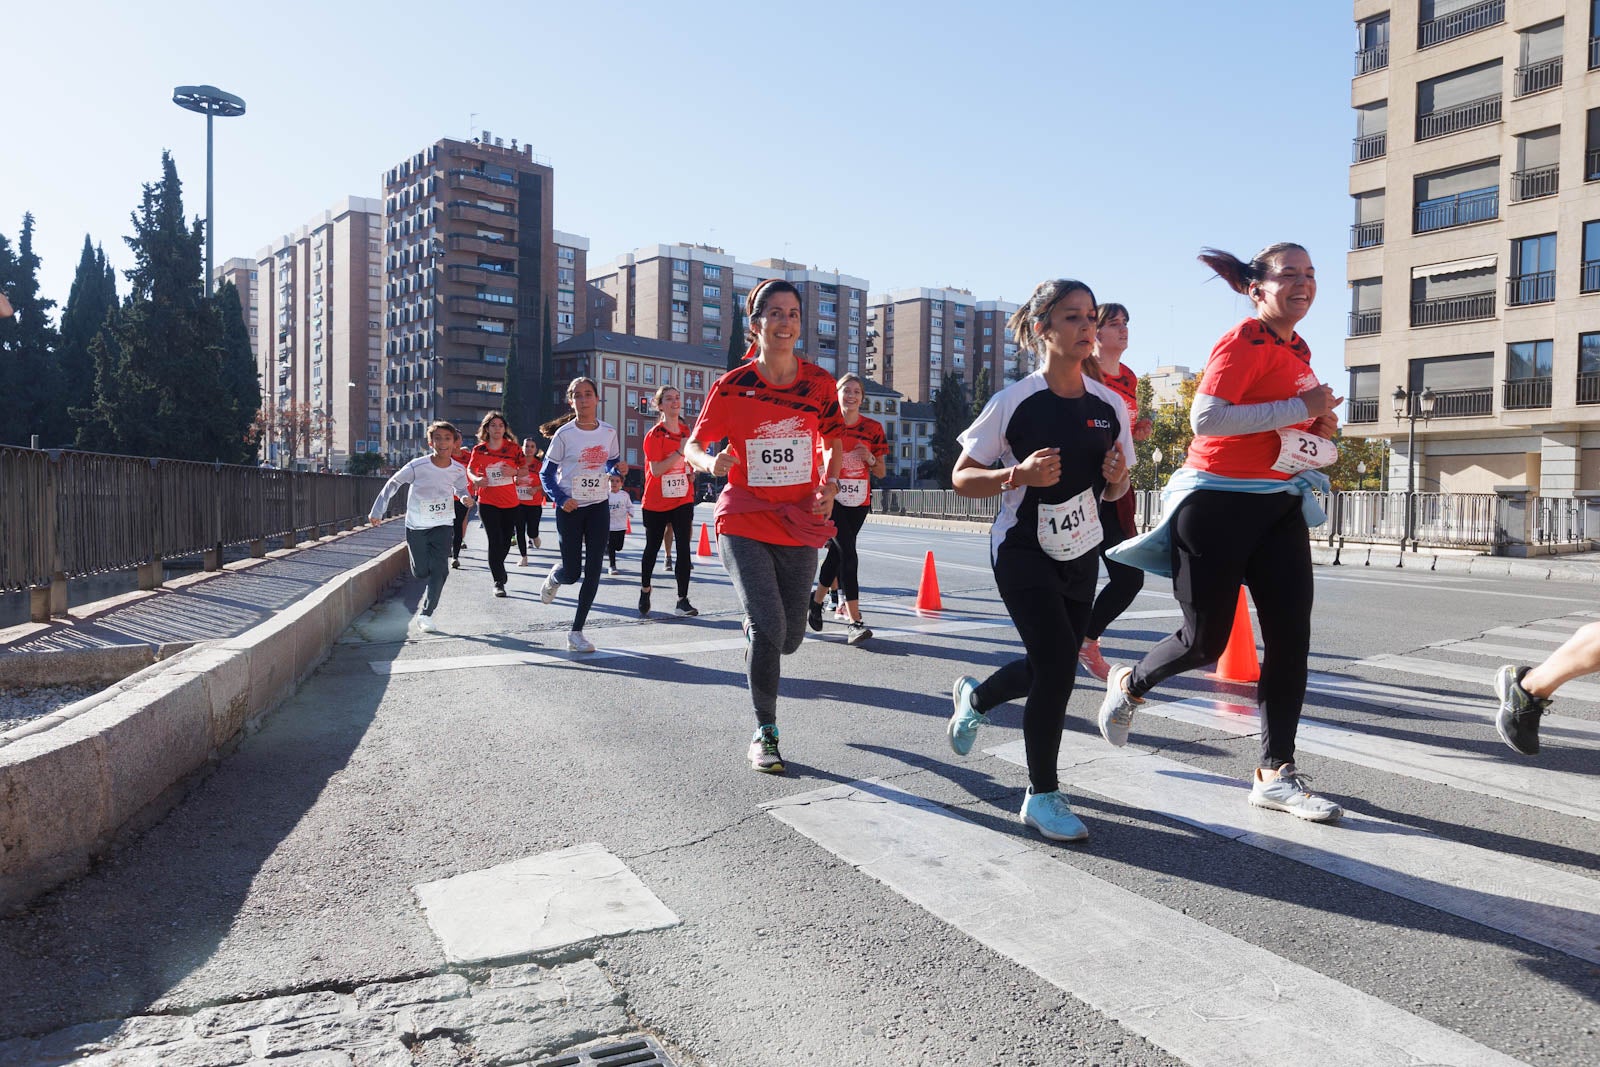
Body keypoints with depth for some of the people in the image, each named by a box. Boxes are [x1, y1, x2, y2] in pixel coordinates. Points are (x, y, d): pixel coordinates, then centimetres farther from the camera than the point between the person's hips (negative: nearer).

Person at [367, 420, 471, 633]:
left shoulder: (458, 470, -9)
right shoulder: (417, 466, -17)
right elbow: (393, 484, -4)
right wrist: (377, 511, -2)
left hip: (442, 525, 1)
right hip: (416, 526, -1)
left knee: (439, 570, -13)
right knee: (421, 572, 9)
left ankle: (425, 614, -4)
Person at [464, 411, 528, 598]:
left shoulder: (513, 447, 0)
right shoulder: (479, 449, 0)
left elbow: (525, 469, 7)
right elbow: (470, 470, 12)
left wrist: (514, 472, -14)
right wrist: (476, 479, -9)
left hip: (510, 502, 2)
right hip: (487, 502, -2)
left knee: (506, 541, 12)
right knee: (495, 541, -10)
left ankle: (496, 568, 40)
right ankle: (499, 582, -4)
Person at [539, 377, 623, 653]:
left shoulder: (608, 432, 1)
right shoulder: (564, 434, -9)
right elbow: (546, 474, -3)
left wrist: (618, 468, -9)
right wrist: (560, 499, -18)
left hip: (599, 508, 3)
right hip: (570, 508, -3)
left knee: (593, 571, -2)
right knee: (571, 573, -1)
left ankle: (576, 632, 8)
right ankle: (555, 576, 39)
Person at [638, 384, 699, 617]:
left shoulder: (686, 431, 6)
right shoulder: (654, 435, -11)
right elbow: (655, 470, -21)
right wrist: (680, 451, -25)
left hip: (682, 500, 3)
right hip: (656, 502, -3)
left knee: (683, 547, -8)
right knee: (652, 547, 11)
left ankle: (682, 601, -6)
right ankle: (645, 589, 35)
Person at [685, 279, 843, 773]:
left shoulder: (819, 382, -1)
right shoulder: (732, 386, -8)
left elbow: (831, 441, 13)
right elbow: (693, 445, 0)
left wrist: (829, 483, -5)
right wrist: (710, 462, -23)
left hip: (800, 524, 3)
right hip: (744, 522, -3)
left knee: (789, 638, 10)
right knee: (768, 625, -15)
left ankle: (752, 632, 49)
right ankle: (765, 732, 5)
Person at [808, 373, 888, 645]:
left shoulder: (872, 428, 5)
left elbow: (880, 473, 8)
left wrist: (870, 459, -12)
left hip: (858, 500, 3)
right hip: (830, 496, -3)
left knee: (837, 552, 11)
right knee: (848, 552, -16)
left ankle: (816, 600, 37)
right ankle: (853, 621, -17)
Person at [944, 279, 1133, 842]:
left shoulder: (1110, 406, 1)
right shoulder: (1014, 401, -12)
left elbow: (1113, 489, 13)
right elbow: (962, 478, -8)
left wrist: (1117, 478, -10)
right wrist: (1019, 475, -25)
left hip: (1080, 553, 6)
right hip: (1022, 550, -6)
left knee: (1053, 666, 13)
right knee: (1058, 664, -14)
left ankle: (975, 697, 45)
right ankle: (1043, 796, 5)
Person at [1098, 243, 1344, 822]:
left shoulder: (1297, 350, 16)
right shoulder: (1244, 341, -10)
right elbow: (1206, 416, -25)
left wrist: (1319, 424, 9)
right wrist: (1299, 408, -21)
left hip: (1281, 504, 8)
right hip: (1220, 502, -8)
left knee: (1291, 634, 0)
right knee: (1206, 640, -1)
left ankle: (1276, 774, 9)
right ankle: (1130, 684, 29)